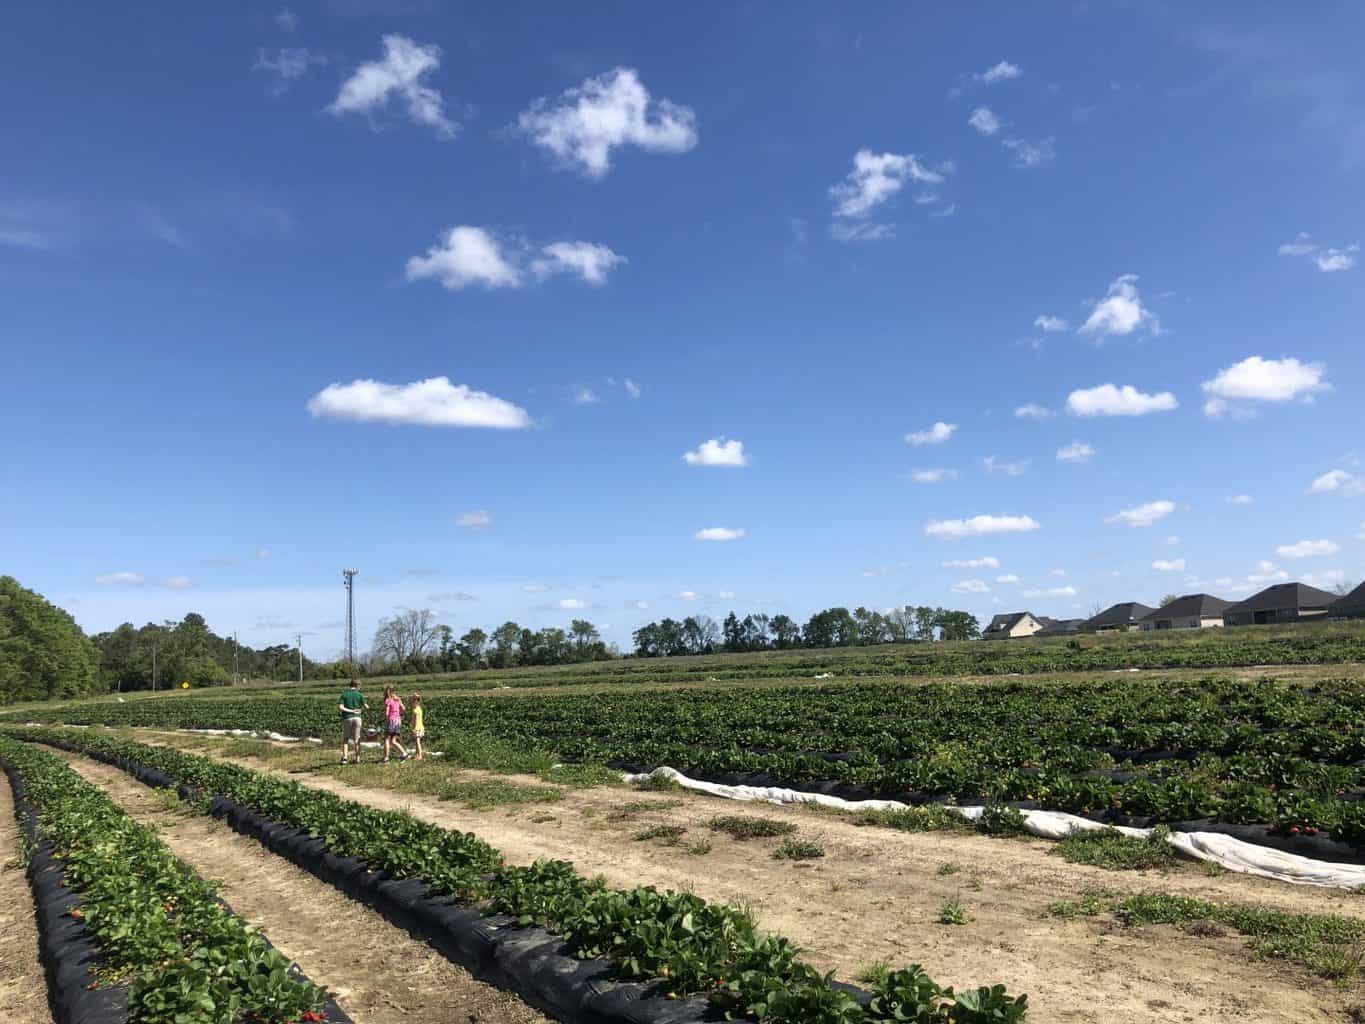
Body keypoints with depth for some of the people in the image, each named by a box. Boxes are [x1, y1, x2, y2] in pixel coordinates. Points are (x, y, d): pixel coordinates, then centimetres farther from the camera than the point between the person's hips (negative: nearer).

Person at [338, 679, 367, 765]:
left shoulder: (344, 694, 0)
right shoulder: (359, 695, -2)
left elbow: (340, 707, -11)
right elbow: (366, 707, -2)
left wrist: (351, 711, -8)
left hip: (347, 718, 0)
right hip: (357, 717, 0)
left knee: (345, 738, 12)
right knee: (357, 739, 7)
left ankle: (344, 757, -1)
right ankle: (357, 758, 6)